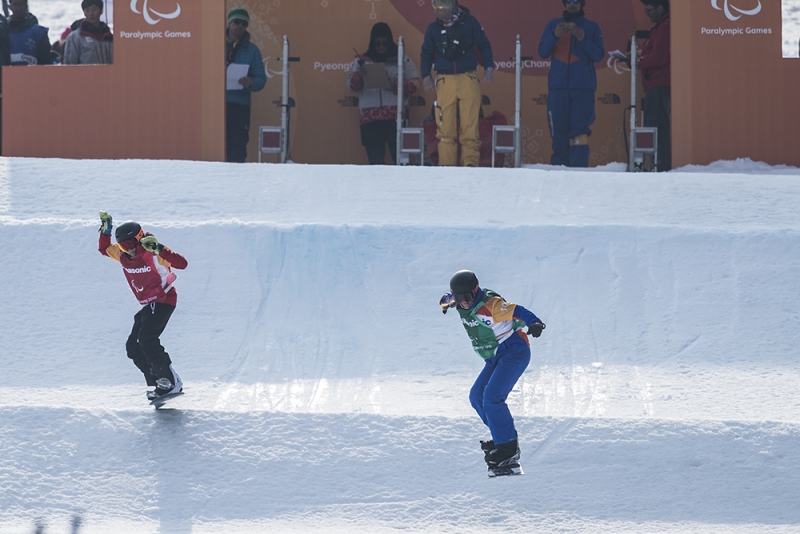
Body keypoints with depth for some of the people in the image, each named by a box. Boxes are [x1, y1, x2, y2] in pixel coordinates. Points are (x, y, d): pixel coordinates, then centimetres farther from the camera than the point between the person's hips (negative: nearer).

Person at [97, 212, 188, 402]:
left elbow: (182, 264, -29)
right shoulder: (123, 255, 2)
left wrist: (159, 250, -41)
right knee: (133, 347, 5)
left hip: (163, 301, -9)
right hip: (148, 306, 9)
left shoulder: (152, 254, -20)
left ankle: (170, 382, -29)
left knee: (146, 339, -26)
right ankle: (159, 385, 5)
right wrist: (105, 231, 2)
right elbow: (104, 249, 21)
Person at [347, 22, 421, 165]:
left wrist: (397, 85, -12)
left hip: (395, 115, -2)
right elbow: (351, 86, 11)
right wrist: (358, 75, -10)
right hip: (370, 118, 2)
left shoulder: (402, 60, 11)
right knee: (374, 157, 0)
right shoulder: (362, 61, 16)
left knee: (399, 154, -10)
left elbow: (414, 84, 6)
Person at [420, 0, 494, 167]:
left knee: (470, 125, -7)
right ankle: (446, 164, -2)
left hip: (468, 80, -2)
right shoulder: (434, 28, 10)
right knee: (445, 126, -4)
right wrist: (426, 75, 3)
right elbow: (426, 53, 16)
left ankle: (470, 162, -5)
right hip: (445, 81, 2)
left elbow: (484, 45, 10)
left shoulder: (469, 22, 4)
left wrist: (489, 67, 0)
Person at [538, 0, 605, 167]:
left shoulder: (592, 27, 12)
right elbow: (543, 52, 6)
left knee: (579, 131, -13)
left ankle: (578, 169, -20)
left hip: (583, 87, -2)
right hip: (558, 87, 2)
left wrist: (583, 39, -13)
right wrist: (555, 36, -10)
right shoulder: (553, 25, 15)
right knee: (559, 131, -2)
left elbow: (599, 55, 2)